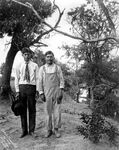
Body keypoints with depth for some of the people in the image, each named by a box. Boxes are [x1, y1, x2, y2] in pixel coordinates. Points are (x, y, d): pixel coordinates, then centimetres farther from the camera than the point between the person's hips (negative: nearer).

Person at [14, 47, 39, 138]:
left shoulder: (35, 66, 5)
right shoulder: (19, 66, 8)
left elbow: (37, 79, 2)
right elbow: (17, 79, 7)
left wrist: (37, 90, -6)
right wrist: (17, 91, -2)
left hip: (31, 87, -1)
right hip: (22, 87, 1)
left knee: (32, 109, 4)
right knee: (22, 109, 6)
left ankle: (31, 130, 15)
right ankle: (24, 131, 17)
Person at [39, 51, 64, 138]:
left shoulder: (58, 68, 6)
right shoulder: (42, 68, 6)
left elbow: (61, 80, 4)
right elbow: (40, 82, 5)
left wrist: (61, 92, -7)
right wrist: (41, 94, -2)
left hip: (57, 92, 0)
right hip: (47, 93, 0)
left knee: (57, 111, -1)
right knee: (48, 112, 5)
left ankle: (56, 129, 13)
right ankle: (49, 130, 15)